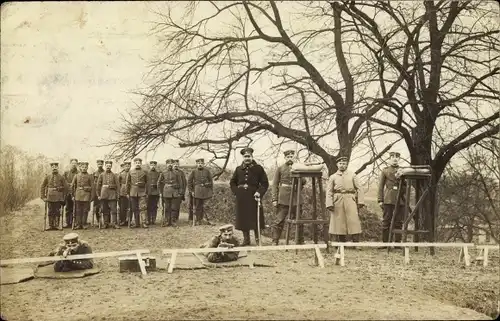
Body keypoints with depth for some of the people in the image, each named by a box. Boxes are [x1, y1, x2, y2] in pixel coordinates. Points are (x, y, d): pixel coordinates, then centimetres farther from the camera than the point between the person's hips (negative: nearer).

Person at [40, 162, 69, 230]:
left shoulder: (61, 177, 2)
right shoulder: (47, 177, 7)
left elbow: (66, 187, 3)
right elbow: (42, 187, 10)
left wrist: (64, 198, 1)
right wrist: (43, 197, 3)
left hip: (58, 198, -2)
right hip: (50, 197, 2)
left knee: (57, 212, 0)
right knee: (50, 212, 4)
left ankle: (56, 226, 6)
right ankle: (51, 226, 10)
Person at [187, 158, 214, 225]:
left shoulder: (207, 171, 4)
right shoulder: (194, 172, 1)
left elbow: (211, 181, 7)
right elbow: (189, 181, 3)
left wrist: (211, 191, 4)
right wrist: (191, 191, -4)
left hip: (205, 191, 1)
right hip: (197, 191, -1)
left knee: (203, 206, 5)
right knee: (197, 206, 2)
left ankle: (201, 219, 17)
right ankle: (197, 220, 11)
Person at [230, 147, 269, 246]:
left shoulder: (258, 168, 1)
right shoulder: (238, 169, 10)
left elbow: (265, 183, 1)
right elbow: (232, 182, 19)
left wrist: (259, 192, -13)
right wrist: (236, 191, 4)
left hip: (253, 197, -3)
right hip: (241, 199, 3)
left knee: (256, 218, -1)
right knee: (243, 218, 6)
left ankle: (257, 239, 11)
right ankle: (246, 239, 18)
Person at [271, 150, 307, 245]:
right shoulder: (280, 168, 8)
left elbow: (304, 181, 12)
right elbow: (275, 184, 3)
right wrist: (274, 199, -5)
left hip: (296, 197, 2)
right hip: (283, 198, -2)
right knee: (279, 220, -5)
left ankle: (301, 242, 15)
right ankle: (275, 242, -1)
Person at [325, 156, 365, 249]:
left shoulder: (352, 175, 12)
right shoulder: (333, 177, 12)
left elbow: (359, 188, 7)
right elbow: (329, 191, 6)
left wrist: (360, 201, -4)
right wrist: (329, 204, -5)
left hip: (350, 199, -1)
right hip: (338, 201, 1)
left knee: (354, 220, -9)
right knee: (339, 222, 1)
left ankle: (356, 242, -6)